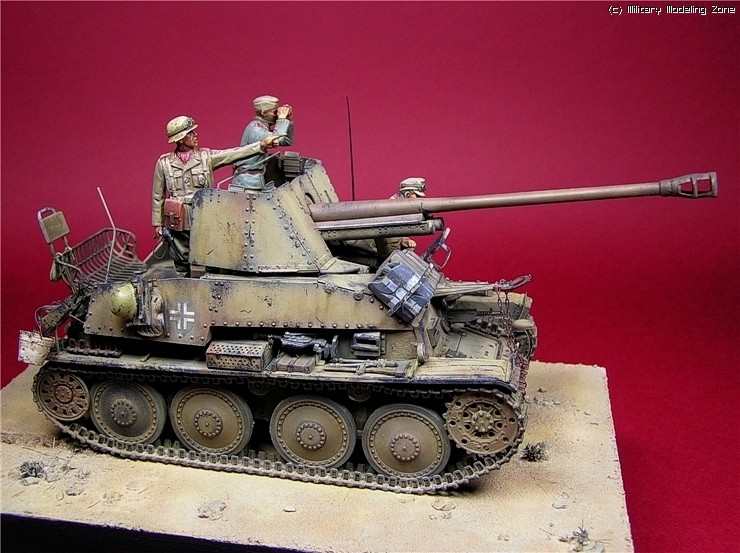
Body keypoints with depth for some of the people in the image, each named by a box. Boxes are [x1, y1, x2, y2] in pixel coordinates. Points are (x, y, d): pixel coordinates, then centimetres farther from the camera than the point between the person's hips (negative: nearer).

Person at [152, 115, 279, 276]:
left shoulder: (206, 157, 2)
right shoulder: (164, 162, 1)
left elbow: (234, 154, -6)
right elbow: (157, 196, 9)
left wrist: (261, 145, -16)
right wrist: (157, 223, 10)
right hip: (177, 225, 0)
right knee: (181, 266, 7)